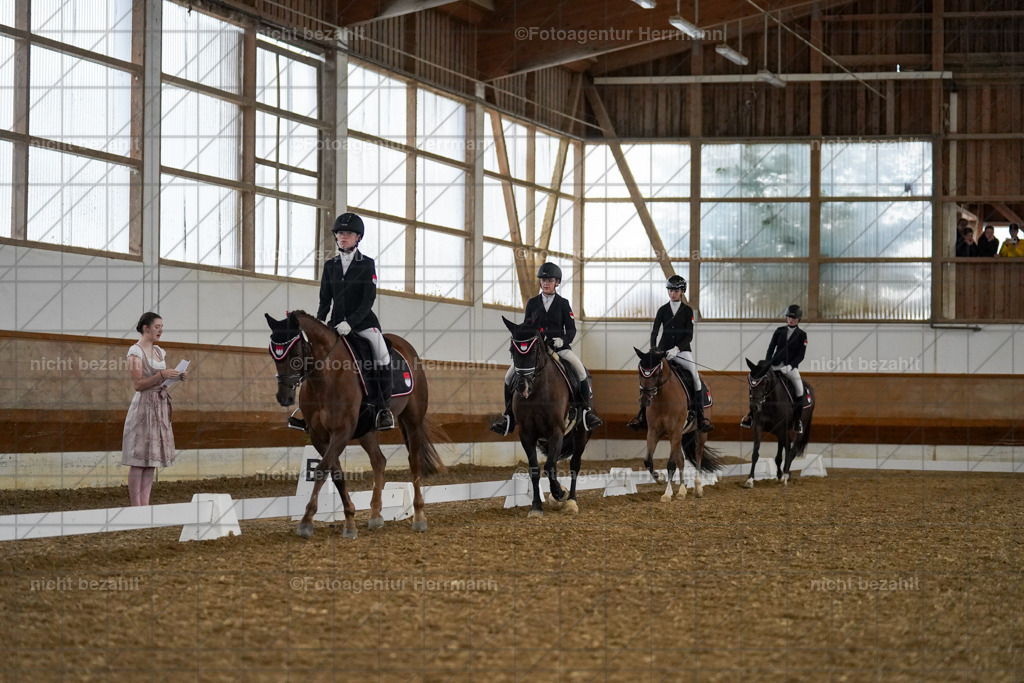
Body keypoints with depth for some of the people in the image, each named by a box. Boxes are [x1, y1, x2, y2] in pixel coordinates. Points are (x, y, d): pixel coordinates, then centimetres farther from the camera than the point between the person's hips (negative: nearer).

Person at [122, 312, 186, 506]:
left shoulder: (159, 352, 15)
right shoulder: (136, 352, -8)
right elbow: (138, 384, -13)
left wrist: (176, 377, 4)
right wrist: (161, 375, -22)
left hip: (160, 406, 8)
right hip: (144, 406, -8)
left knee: (152, 459, 6)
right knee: (138, 460, -7)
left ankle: (145, 505, 7)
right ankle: (136, 506, -7)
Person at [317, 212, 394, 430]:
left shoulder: (367, 264, 0)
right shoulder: (330, 266, 12)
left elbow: (368, 299, -8)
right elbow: (325, 300, 12)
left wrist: (351, 322, -21)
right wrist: (319, 321, -8)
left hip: (363, 321, -4)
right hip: (337, 322, 4)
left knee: (382, 353, -26)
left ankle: (384, 408, -20)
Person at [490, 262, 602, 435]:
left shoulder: (563, 304, 5)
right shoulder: (532, 303, 10)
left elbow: (571, 329, 3)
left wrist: (563, 340, -18)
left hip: (558, 347, -2)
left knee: (581, 371, -28)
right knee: (510, 376, -13)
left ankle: (587, 410, -17)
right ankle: (508, 416, 0)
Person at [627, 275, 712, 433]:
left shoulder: (688, 311, 2)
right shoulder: (663, 310, 8)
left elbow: (689, 336, -5)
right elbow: (654, 331, 3)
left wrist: (676, 349, -20)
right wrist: (653, 348, -15)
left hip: (681, 350, -2)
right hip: (663, 349, 2)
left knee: (694, 372, -25)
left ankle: (700, 415, -19)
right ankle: (642, 415, -4)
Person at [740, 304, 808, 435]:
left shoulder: (802, 335, 3)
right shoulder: (780, 331, 8)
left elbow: (800, 355, -3)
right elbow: (771, 349, 7)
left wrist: (790, 366, -17)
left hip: (790, 367, -2)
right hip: (775, 365, 2)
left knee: (799, 388, -23)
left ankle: (797, 421, -10)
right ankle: (750, 415, -1)